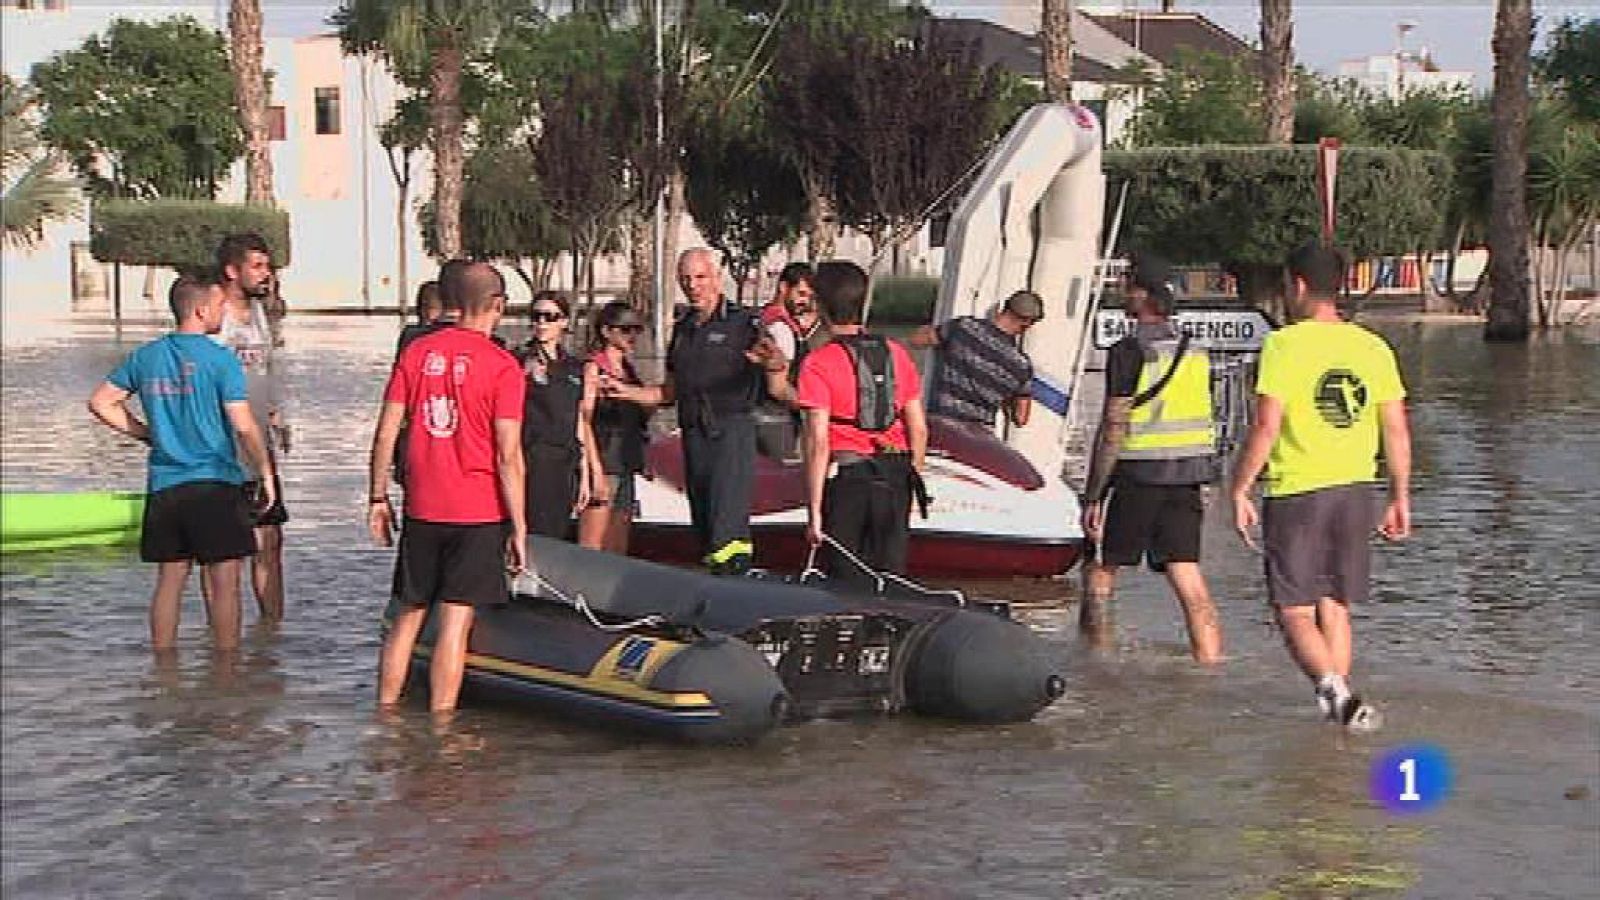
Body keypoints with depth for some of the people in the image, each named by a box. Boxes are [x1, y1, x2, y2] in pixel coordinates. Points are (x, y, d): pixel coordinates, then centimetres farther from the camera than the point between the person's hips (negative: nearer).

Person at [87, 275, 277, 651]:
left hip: (163, 485, 5)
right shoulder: (219, 359, -10)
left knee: (169, 579, 13)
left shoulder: (145, 357, 6)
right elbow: (244, 426, -13)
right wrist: (266, 474, -2)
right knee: (224, 582, 1)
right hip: (215, 481, -5)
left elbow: (101, 402, 12)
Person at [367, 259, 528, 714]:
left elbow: (386, 434, 3)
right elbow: (508, 457, -11)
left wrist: (379, 498, 13)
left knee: (407, 616, 14)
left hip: (421, 510, 4)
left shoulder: (415, 352, 3)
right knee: (455, 622, -1)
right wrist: (518, 527, -6)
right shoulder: (502, 366, -9)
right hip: (479, 512, -4)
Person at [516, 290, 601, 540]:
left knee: (562, 538, 5)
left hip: (567, 465, 6)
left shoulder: (575, 367, 14)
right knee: (537, 538, -10)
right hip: (533, 462, -6)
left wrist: (585, 474, 16)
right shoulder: (521, 362, -2)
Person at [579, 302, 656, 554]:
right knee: (592, 550, -11)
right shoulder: (593, 367, -6)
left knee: (618, 552, 9)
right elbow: (583, 420, -13)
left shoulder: (629, 370, 17)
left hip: (626, 465, 8)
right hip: (603, 464, -8)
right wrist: (596, 471, -18)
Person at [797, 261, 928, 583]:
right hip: (894, 477, 4)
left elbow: (818, 442, -14)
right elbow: (918, 429, 7)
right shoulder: (896, 353, 6)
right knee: (889, 578, 10)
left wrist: (814, 510, -11)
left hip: (846, 479, -4)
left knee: (846, 581, 4)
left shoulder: (819, 364, -9)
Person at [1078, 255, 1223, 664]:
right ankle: (1211, 660, -3)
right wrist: (1199, 486, 23)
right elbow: (1201, 423, 15)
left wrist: (1092, 495, -11)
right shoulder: (1194, 353, 10)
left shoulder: (1128, 352, -12)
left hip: (1139, 477, -6)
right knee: (1188, 578, 4)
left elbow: (1113, 429, -14)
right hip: (1186, 477, 6)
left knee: (1100, 569, 9)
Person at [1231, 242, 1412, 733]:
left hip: (1296, 492, -5)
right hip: (1356, 490, 5)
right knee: (1335, 608, 17)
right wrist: (1400, 498, 14)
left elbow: (1266, 427, -16)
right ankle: (1339, 703, 17)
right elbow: (1397, 431, 5)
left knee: (1294, 611, 2)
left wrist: (1239, 491, -7)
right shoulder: (1373, 347, 4)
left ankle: (1334, 687, -19)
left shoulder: (1283, 344, -10)